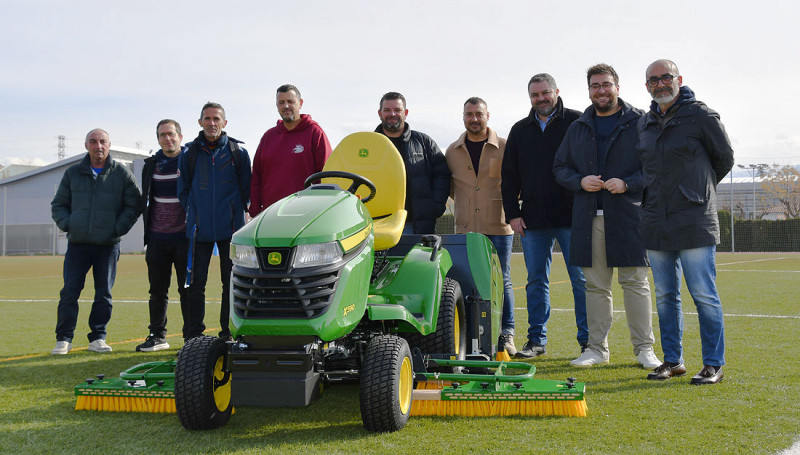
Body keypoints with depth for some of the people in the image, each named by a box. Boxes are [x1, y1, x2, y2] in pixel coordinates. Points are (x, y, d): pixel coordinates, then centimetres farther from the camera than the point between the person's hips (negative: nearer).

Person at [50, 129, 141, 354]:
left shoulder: (122, 173, 5)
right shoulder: (73, 173, 11)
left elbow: (133, 205, 5)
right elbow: (58, 204, 17)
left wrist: (118, 229, -6)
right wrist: (67, 224, 0)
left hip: (108, 245, -1)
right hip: (78, 243, 1)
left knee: (104, 293, 4)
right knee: (69, 291, -2)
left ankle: (98, 338, 14)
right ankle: (63, 338, 7)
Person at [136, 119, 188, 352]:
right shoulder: (151, 165, 11)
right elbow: (145, 199, 20)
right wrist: (148, 226, 12)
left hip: (183, 237, -4)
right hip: (157, 238, 4)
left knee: (187, 289, 0)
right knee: (157, 290, 9)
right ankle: (157, 336, 18)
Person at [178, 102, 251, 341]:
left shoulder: (238, 152, 4)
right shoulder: (189, 154, 8)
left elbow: (246, 188, 10)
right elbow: (183, 190, 16)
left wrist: (238, 212, 6)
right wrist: (194, 214, 10)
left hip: (231, 228, -1)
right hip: (200, 228, 1)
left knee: (231, 283, 2)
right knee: (195, 283, 2)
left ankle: (229, 334, 11)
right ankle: (192, 336, 10)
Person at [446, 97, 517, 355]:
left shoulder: (505, 148, 3)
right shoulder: (453, 151, 10)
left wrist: (509, 209, 2)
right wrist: (466, 203, 12)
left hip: (498, 227, -2)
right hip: (465, 229, 2)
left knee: (501, 281, 1)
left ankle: (506, 335, 10)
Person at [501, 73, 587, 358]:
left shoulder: (575, 122, 4)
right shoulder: (520, 131, 15)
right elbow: (509, 176, 16)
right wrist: (512, 213, 6)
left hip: (571, 217, -3)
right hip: (532, 218, 4)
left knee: (581, 279, 0)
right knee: (536, 281, 7)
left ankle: (588, 340, 9)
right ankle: (537, 340, 15)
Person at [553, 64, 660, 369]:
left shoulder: (639, 122, 4)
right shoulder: (578, 128, 16)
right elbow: (560, 167, 18)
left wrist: (627, 184, -14)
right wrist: (580, 181, -2)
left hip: (629, 216, -3)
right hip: (588, 217, 4)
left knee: (635, 283, 0)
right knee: (595, 286, 7)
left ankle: (644, 348, 10)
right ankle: (597, 348, 15)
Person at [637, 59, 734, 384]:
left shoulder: (701, 116, -2)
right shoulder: (644, 124, 14)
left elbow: (725, 158, 7)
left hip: (694, 224, -5)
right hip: (655, 224, 6)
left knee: (704, 296, -3)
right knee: (665, 297, 10)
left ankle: (713, 364, 7)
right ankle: (672, 360, 21)